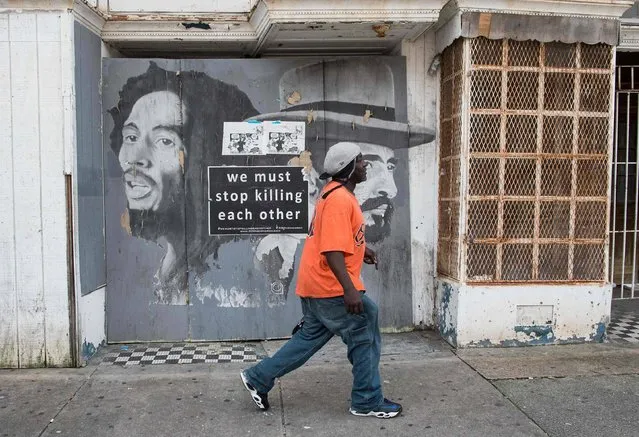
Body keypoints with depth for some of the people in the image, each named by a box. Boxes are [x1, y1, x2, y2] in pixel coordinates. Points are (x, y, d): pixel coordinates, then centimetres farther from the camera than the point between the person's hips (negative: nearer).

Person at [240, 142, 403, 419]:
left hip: (317, 284, 11)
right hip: (332, 286, -10)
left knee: (311, 337, 19)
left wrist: (360, 248, 19)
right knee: (364, 338, 3)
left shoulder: (337, 194, 13)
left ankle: (258, 378, 24)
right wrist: (349, 290, -32)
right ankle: (368, 402, 17)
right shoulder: (340, 199, -20)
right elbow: (331, 250, -29)